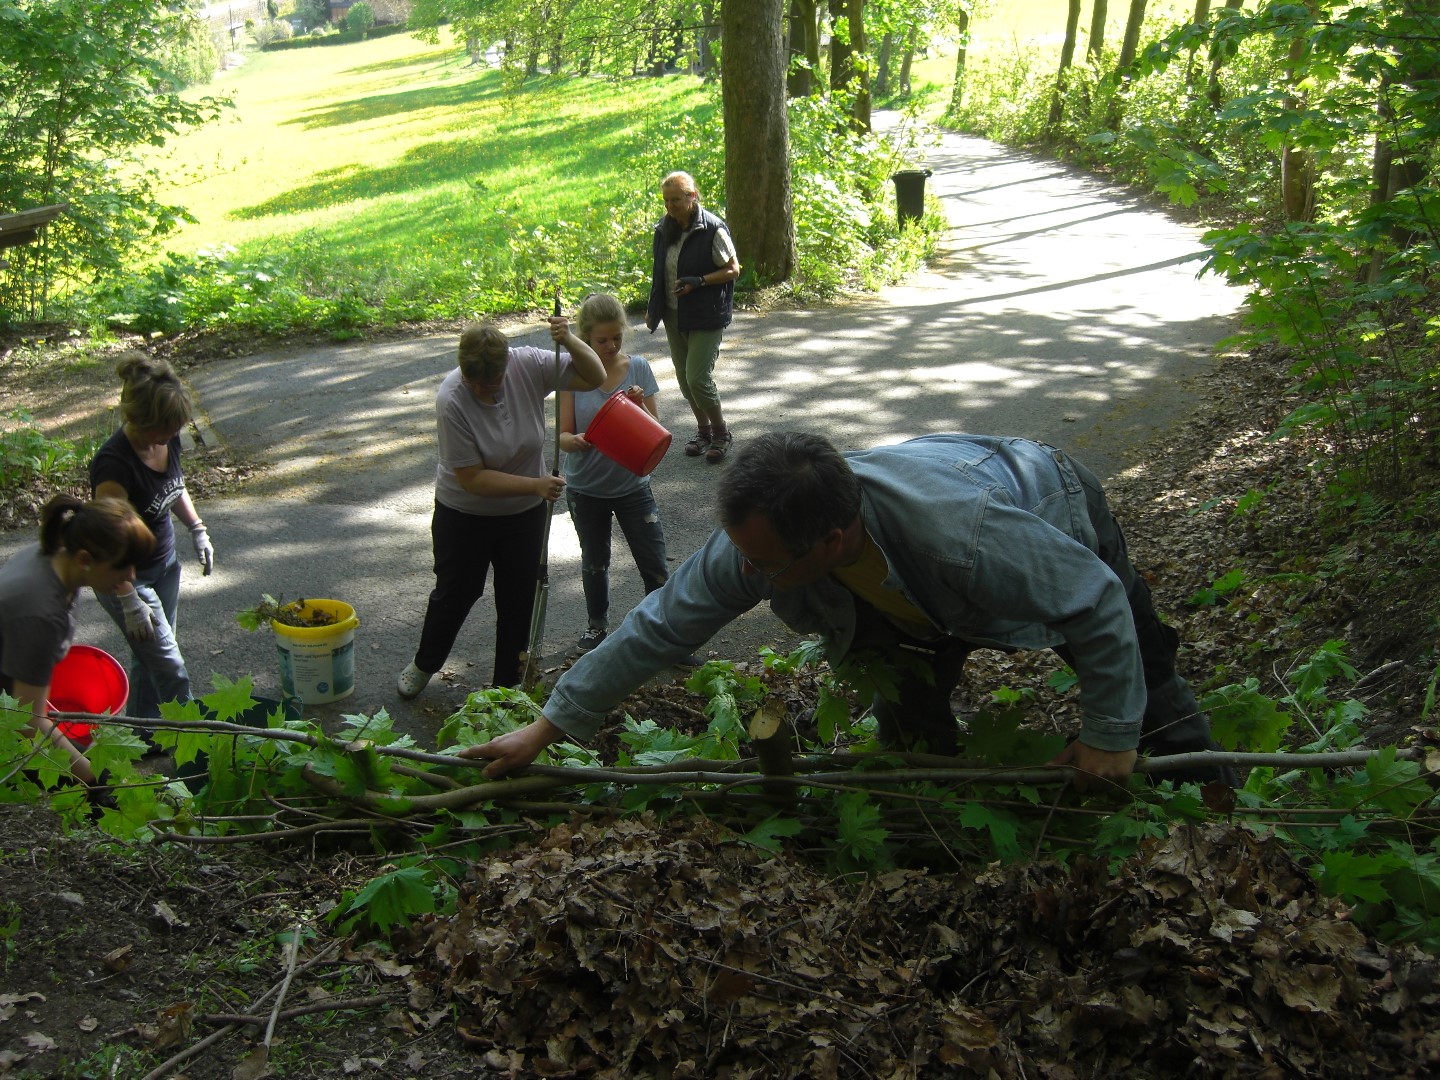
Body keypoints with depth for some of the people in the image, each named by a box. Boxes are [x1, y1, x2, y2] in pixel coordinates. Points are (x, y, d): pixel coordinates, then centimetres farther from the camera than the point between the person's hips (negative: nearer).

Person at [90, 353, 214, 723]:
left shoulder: (168, 440, -8)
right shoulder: (115, 463, -32)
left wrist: (197, 529, 6)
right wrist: (129, 602, -26)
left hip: (165, 565, 8)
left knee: (149, 658, 20)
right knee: (170, 671, -2)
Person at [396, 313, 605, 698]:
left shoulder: (528, 366, -19)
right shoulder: (451, 400, -29)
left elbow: (594, 377, -13)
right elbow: (472, 479, -27)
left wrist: (569, 340, -32)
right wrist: (536, 485, -31)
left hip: (525, 513, 3)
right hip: (464, 516, -3)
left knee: (518, 600, 11)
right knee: (455, 593, 15)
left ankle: (508, 686, 29)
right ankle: (424, 665, 41)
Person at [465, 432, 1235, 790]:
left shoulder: (963, 535, -51)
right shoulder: (756, 538, -35)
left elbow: (1099, 601, -36)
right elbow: (660, 626, -24)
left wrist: (1110, 734, -24)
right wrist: (548, 724, -22)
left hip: (1056, 518, -4)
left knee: (1146, 690, 11)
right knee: (910, 727, 2)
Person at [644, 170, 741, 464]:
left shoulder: (713, 230, -14)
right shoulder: (665, 229, 5)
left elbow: (733, 270, -11)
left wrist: (698, 281, -23)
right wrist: (652, 309, 15)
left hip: (705, 316, -6)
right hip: (673, 315, 7)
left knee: (697, 377, -11)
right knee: (684, 378, 12)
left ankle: (722, 433, 10)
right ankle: (703, 430, 30)